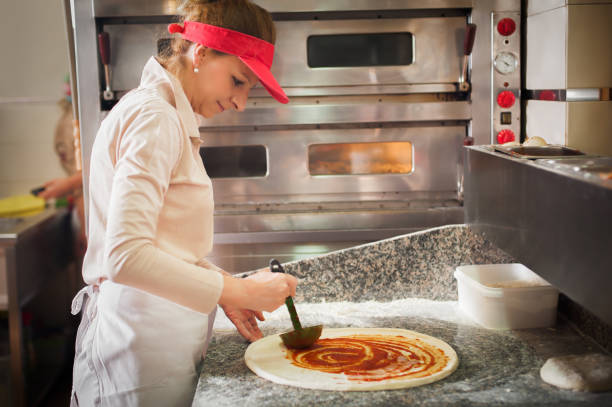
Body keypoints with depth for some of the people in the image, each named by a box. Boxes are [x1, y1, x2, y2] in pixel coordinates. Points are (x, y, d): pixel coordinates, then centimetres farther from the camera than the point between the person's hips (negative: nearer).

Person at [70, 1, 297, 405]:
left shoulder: (171, 117, 13)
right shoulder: (153, 119, -17)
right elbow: (125, 255, -26)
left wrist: (226, 289, 6)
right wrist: (235, 290, -21)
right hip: (144, 351, -9)